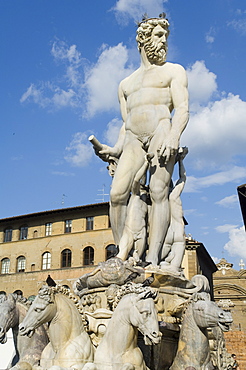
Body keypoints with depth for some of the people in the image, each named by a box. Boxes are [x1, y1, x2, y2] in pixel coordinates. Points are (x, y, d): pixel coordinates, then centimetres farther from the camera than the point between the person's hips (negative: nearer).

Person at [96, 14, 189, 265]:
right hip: (133, 140, 4)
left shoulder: (174, 71, 16)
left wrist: (174, 137, -19)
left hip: (161, 132, -4)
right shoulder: (125, 84, 30)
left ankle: (152, 258, -25)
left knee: (158, 191, -19)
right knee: (117, 193, -14)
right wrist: (116, 150, 7)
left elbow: (182, 109, 1)